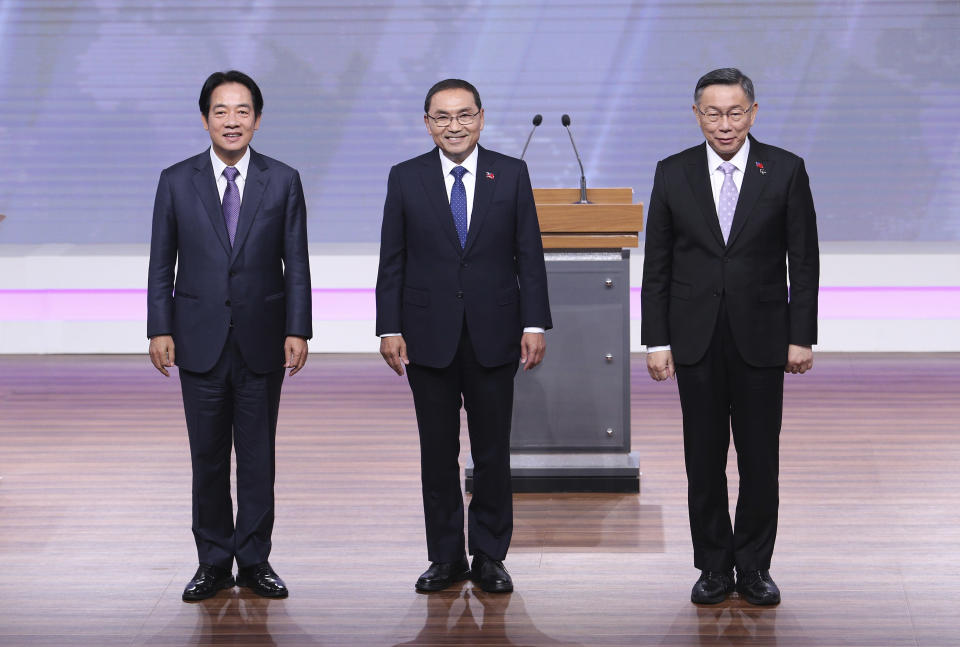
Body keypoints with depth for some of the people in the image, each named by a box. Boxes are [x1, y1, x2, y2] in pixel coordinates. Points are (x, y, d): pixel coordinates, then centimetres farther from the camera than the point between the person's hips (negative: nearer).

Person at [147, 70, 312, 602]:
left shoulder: (283, 181, 3)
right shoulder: (176, 181, 3)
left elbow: (296, 264, 2)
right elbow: (161, 264, 4)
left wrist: (297, 331, -5)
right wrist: (160, 330, -3)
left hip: (262, 339, 0)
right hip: (201, 339, 0)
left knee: (258, 454, 5)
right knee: (208, 456, 5)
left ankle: (254, 561, 15)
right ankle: (213, 563, 15)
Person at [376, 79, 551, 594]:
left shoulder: (511, 175, 3)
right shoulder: (406, 178, 3)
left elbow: (529, 256, 2)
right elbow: (392, 261, 4)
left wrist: (534, 325, -4)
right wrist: (389, 329, -2)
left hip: (493, 336, 0)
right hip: (429, 338, 0)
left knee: (493, 452, 5)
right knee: (437, 453, 7)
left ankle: (489, 557, 16)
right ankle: (445, 557, 17)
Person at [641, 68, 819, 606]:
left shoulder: (786, 171, -1)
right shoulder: (673, 174, 2)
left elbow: (803, 260, 0)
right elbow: (657, 264, 3)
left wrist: (802, 337, -4)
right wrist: (657, 341, -1)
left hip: (761, 338, -1)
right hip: (697, 340, 1)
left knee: (760, 459, 5)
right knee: (704, 460, 6)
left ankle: (754, 567, 17)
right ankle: (714, 567, 18)